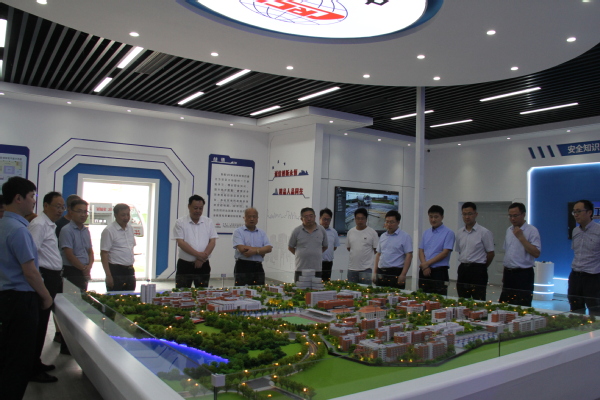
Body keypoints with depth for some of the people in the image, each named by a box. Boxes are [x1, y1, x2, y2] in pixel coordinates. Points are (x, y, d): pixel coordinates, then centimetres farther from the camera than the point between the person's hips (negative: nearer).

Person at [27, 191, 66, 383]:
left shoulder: (51, 225, 16)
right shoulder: (39, 225, -15)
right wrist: (40, 284, -22)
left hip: (52, 278, 10)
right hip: (44, 279, -10)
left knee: (42, 323, 17)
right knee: (39, 323, -2)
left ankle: (36, 362, 29)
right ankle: (33, 369, 7)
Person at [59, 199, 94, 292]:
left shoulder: (86, 230, 13)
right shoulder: (66, 230, -9)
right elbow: (69, 255, -14)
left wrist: (89, 265, -4)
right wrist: (84, 268, -8)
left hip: (84, 273, 7)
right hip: (71, 272, -7)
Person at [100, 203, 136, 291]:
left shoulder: (130, 229, 11)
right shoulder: (108, 231, -10)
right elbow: (104, 254, -12)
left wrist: (131, 266, 15)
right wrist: (108, 276, -16)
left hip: (130, 271, 6)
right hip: (116, 271, -6)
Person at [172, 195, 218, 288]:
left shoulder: (209, 222, 7)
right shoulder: (180, 223, -1)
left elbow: (212, 242, 0)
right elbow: (180, 243, -10)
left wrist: (202, 258, -13)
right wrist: (198, 254, -18)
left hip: (203, 265, 2)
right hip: (184, 265, -2)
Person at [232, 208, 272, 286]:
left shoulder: (262, 233, 14)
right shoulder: (238, 232, 1)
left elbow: (269, 248, 0)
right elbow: (242, 249, -13)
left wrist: (254, 251, -16)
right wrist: (260, 250, -7)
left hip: (258, 268, 4)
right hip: (242, 267, -4)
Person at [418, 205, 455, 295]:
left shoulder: (448, 233, -4)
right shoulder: (426, 233, 14)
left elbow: (445, 253, -10)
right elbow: (421, 250, 10)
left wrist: (427, 263, -11)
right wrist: (424, 266, -7)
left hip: (439, 272, -5)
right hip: (424, 271, 5)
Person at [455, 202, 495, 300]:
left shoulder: (484, 232, -7)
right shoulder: (459, 233, 10)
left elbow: (491, 253, -3)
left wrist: (481, 267, 5)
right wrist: (464, 266, 11)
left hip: (477, 271, -5)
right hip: (462, 269, 5)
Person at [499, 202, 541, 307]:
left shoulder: (531, 230, -10)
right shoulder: (509, 230, 12)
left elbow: (536, 253, -20)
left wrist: (521, 237, -20)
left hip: (523, 274, -7)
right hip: (508, 274, 7)